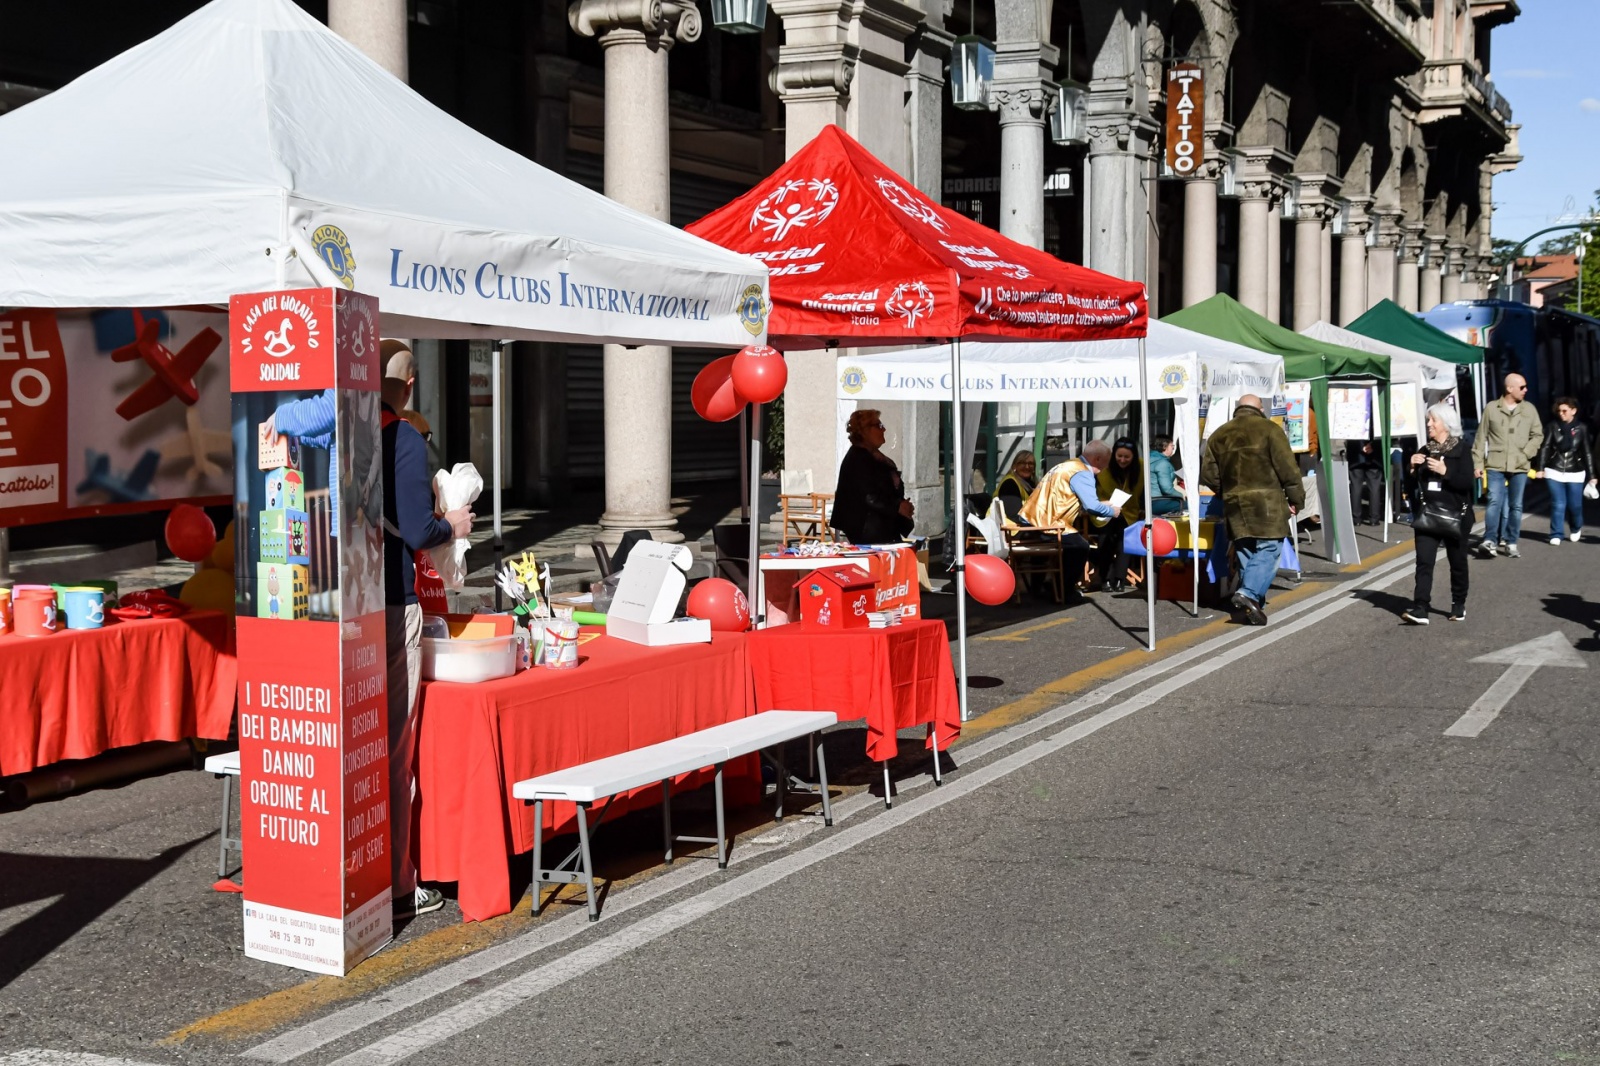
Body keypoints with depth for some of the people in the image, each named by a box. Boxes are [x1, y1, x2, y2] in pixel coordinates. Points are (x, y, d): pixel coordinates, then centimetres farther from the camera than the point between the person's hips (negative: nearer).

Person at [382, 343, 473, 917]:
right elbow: (417, 531, -15)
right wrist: (453, 525, 6)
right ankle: (393, 886, 7)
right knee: (393, 748, 1)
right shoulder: (404, 440, -10)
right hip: (391, 606, -6)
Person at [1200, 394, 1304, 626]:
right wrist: (1296, 499, 1)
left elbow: (1208, 475, 12)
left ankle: (1254, 604, 10)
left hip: (1235, 505, 5)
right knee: (1268, 550, -5)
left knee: (1245, 553, 10)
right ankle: (1249, 593, -23)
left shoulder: (1219, 435, 11)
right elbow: (1288, 468, -7)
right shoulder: (1269, 429, -4)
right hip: (1266, 503, -5)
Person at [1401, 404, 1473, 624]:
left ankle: (1459, 605, 25)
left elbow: (1467, 482, -15)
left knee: (1457, 562, 10)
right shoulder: (1425, 450, 9)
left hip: (1455, 515, -3)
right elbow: (1413, 484, 11)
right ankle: (1419, 609, -14)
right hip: (1428, 514, 3)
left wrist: (1445, 471, -25)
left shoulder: (1460, 449, -5)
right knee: (1424, 561, -8)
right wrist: (1413, 468, -6)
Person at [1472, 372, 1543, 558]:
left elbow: (1538, 435, 10)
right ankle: (1489, 541, -12)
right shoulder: (1491, 408, 1)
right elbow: (1481, 437, 3)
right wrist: (1478, 462, -1)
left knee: (1515, 505, 7)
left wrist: (1526, 453, -5)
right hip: (1496, 465, -2)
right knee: (1495, 502, -12)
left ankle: (1511, 543, 14)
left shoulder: (1529, 409, 6)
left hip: (1520, 466, 2)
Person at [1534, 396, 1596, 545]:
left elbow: (1587, 453, 1)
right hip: (1554, 472, 0)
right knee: (1558, 505, -4)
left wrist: (1591, 475, -1)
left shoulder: (1581, 428, -1)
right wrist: (1540, 468, -12)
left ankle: (1577, 529, 32)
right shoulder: (1552, 426, -1)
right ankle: (1556, 535, 4)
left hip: (1575, 473, 0)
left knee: (1575, 505, 6)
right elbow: (1544, 448, -3)